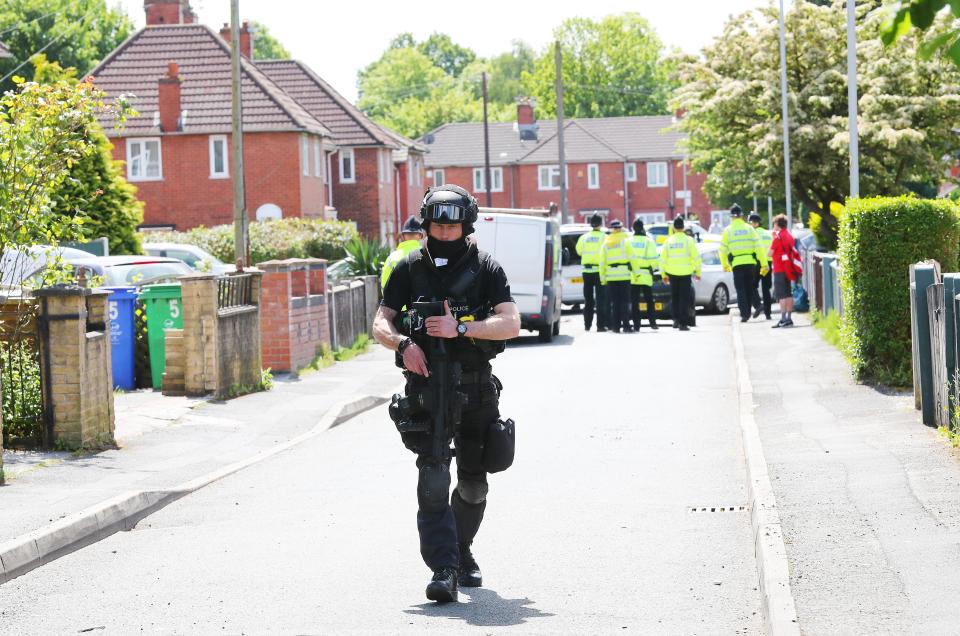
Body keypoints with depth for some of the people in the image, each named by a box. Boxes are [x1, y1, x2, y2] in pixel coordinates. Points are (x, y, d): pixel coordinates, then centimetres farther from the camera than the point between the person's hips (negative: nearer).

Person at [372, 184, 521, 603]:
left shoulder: (486, 269, -1)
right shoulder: (409, 269, 4)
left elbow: (511, 323, -12)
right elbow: (380, 324, 3)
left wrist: (460, 328, -24)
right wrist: (403, 344, -18)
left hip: (476, 388, 1)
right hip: (426, 385, -1)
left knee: (473, 482, 13)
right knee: (433, 479, -15)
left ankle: (462, 551, 37)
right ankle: (443, 570, -19)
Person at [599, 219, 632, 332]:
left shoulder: (606, 243, 10)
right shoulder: (625, 240, -1)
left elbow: (602, 261, 8)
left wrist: (602, 276, 10)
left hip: (611, 276, 3)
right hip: (624, 275, -3)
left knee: (614, 302, 5)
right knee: (625, 301, -1)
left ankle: (615, 326, 3)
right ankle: (626, 325, -7)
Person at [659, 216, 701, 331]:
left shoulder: (668, 241, 3)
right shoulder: (688, 240, -4)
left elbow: (662, 259, 6)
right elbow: (696, 257, -6)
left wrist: (663, 274, 13)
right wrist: (698, 272, 2)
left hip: (672, 274, 2)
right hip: (685, 273, -2)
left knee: (674, 297, 16)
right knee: (684, 298, 1)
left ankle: (676, 319, 9)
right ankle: (683, 323, -3)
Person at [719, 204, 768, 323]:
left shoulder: (727, 231, 1)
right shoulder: (749, 229, 4)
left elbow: (723, 250, 4)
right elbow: (759, 247, 0)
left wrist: (725, 265, 18)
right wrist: (764, 264, 2)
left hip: (737, 264, -1)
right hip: (750, 262, 2)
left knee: (741, 290, 3)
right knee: (750, 287, 17)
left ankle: (745, 314, -4)